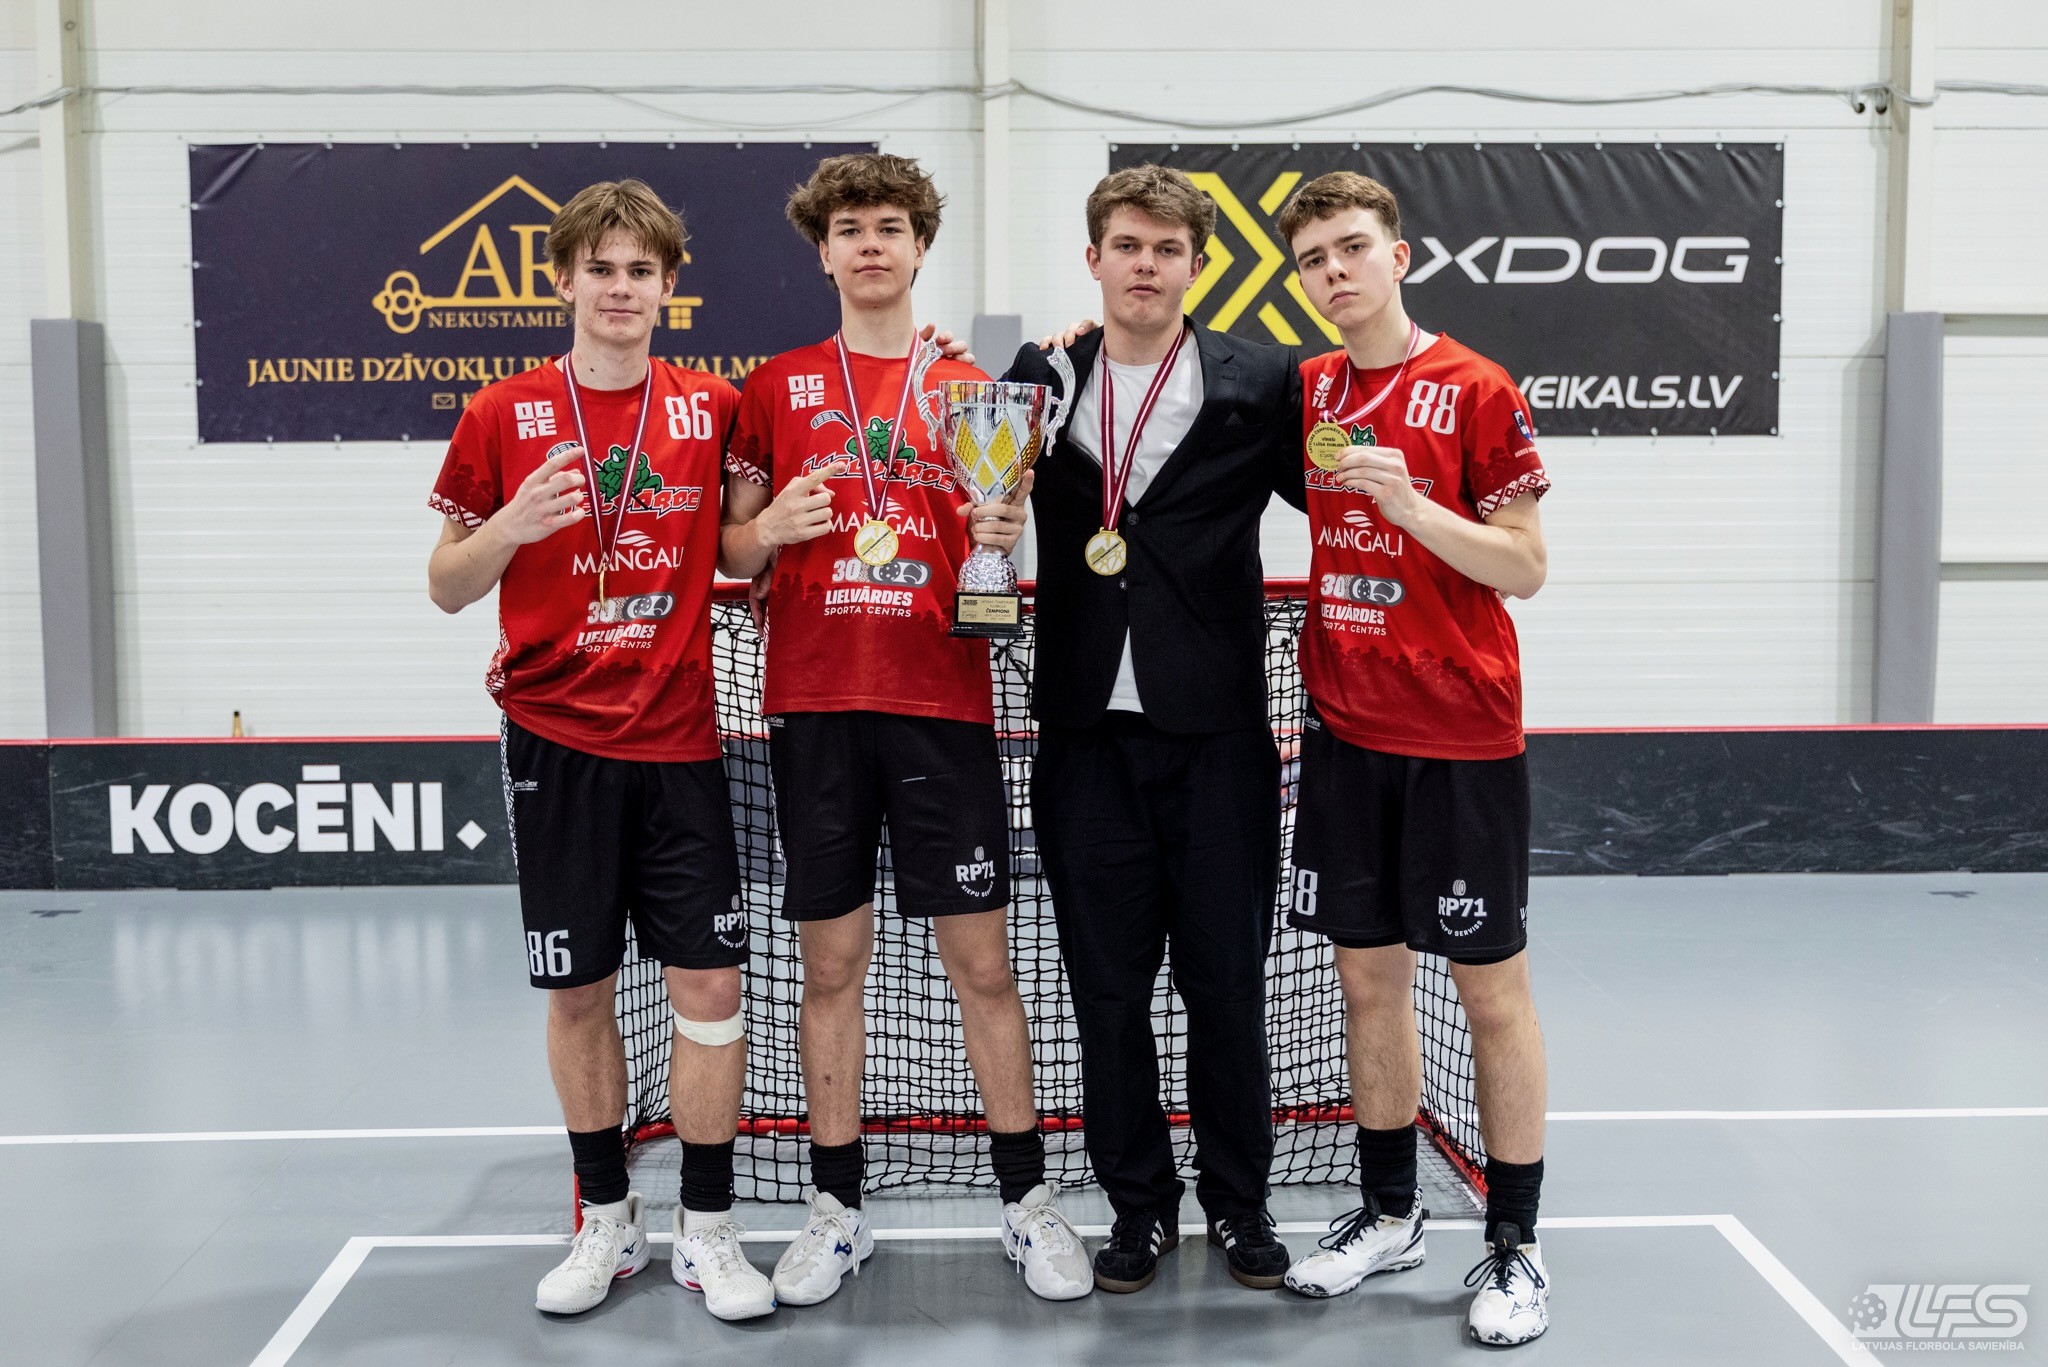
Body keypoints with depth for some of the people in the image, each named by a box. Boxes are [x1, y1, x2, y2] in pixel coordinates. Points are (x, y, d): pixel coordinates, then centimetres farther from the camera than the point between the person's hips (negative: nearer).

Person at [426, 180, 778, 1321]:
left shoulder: (713, 408, 4)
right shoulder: (504, 417, 2)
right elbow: (448, 588, 5)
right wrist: (512, 524, -15)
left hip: (680, 743, 1)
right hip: (557, 743, 0)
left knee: (712, 981, -1)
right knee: (578, 990, 7)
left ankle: (708, 1232, 13)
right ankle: (607, 1221, 24)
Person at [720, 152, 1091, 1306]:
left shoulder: (974, 389, 9)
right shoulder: (778, 386, 10)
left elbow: (1004, 545, 10)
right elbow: (733, 550, 10)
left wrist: (1008, 540, -12)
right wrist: (768, 530, -11)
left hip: (944, 705, 0)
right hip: (815, 706, 1)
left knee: (983, 960, 3)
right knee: (833, 960, 6)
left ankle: (1029, 1200, 16)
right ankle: (839, 1211, 19)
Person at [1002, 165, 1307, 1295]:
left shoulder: (1260, 383, 2)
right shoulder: (1038, 380, 8)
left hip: (1218, 733, -1)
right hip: (1086, 734, 2)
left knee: (1226, 984, 8)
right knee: (1108, 988, 9)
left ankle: (1237, 1199, 27)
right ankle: (1139, 1202, 26)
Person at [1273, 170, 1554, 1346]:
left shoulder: (1476, 390, -7)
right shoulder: (1307, 392, 8)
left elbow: (1525, 568, -9)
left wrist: (1410, 501, -22)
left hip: (1462, 739, -5)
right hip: (1345, 730, 5)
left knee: (1493, 986, 3)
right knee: (1369, 976, 12)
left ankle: (1515, 1246, 15)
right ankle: (1389, 1214, 27)